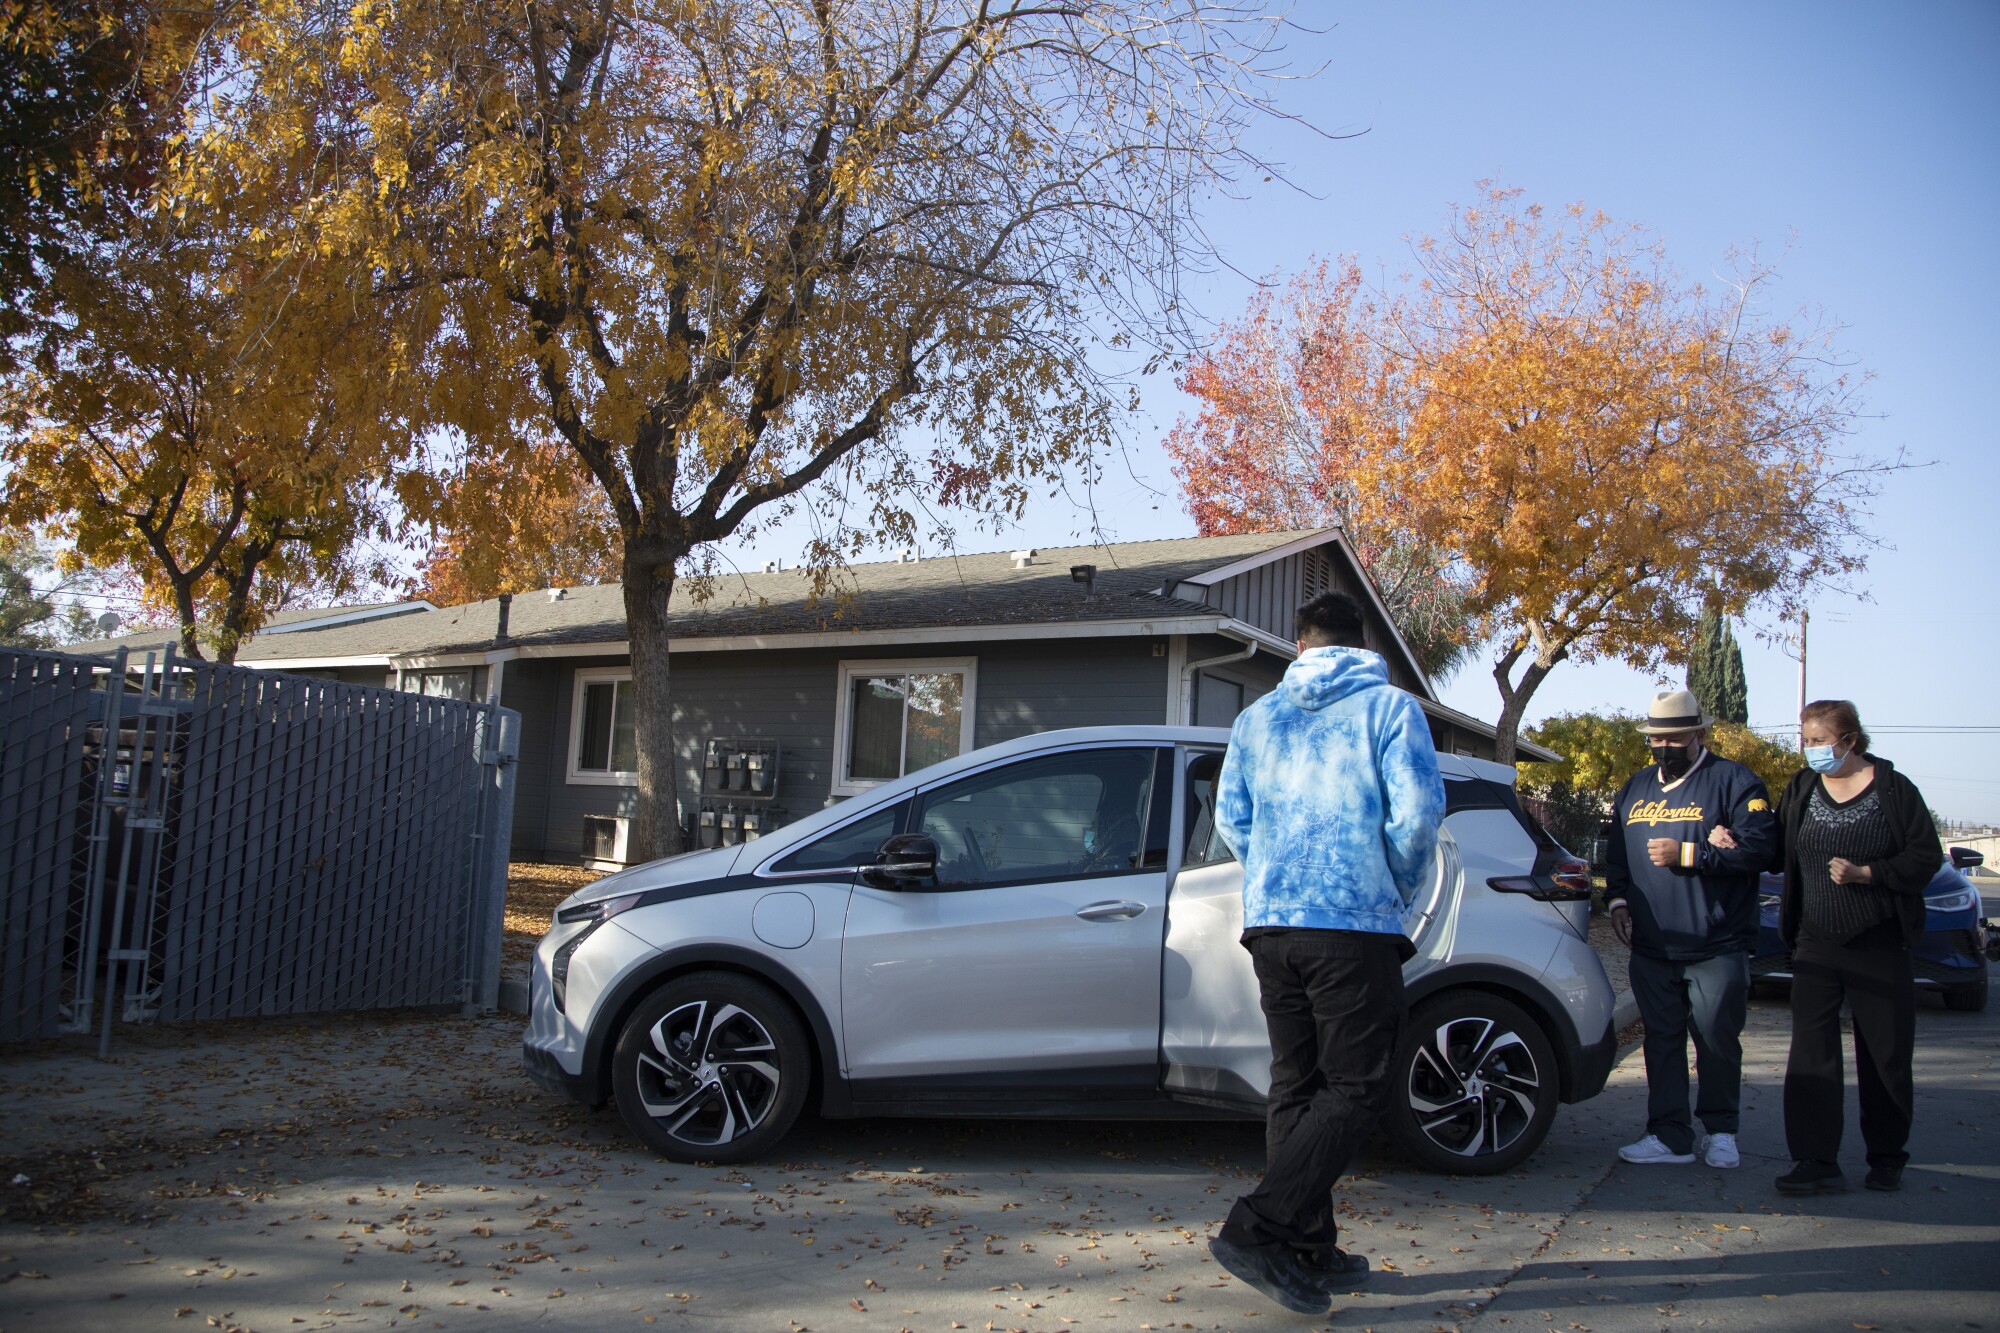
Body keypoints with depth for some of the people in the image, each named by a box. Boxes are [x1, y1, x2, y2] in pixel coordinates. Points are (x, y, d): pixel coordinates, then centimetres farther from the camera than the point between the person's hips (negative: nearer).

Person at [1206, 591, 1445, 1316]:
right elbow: (1417, 812, -10)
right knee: (1354, 1088, 0)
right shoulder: (1389, 706, -1)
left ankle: (1308, 1252, 15)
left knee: (1295, 1085, 12)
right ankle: (1256, 1230, -12)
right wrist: (1399, 890, 7)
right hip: (1356, 925, -5)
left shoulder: (1258, 717, 13)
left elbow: (1231, 818, 11)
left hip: (1271, 923, 5)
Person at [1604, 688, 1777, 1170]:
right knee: (1662, 1040, 6)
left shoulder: (1733, 782, -2)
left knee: (1717, 1041, 3)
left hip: (1716, 948, -5)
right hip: (1650, 946, 5)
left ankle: (1719, 1131, 20)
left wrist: (1686, 854, -17)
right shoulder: (1636, 787, 17)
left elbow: (1758, 846, -14)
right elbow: (1615, 852, 25)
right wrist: (1617, 898, 11)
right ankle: (1669, 1135, 12)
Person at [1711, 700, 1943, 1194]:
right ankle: (1817, 1161, -1)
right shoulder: (1800, 790, 6)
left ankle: (1887, 1158, 24)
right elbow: (1778, 853, 10)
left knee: (1886, 1055, 8)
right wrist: (1737, 845, -8)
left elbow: (1926, 856, -5)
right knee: (1811, 1053, -3)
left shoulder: (1894, 790, -4)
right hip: (1815, 945, 3)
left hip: (1879, 945, -2)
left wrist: (1865, 873, -17)